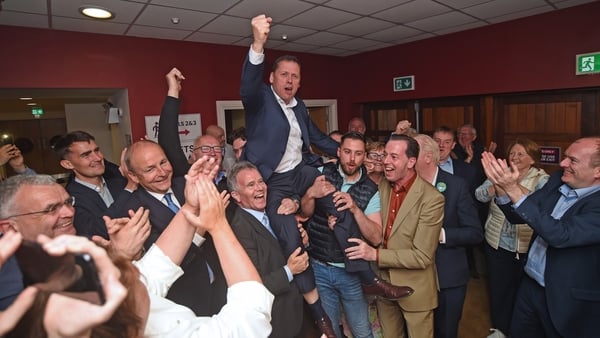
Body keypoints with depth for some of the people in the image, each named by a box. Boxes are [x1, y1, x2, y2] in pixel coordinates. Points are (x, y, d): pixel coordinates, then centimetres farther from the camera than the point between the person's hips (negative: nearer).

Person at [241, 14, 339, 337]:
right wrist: (258, 43, -44)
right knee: (291, 240, -10)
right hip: (274, 182, -5)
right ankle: (318, 311, 8)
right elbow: (248, 86, -30)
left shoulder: (299, 106, 14)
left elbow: (316, 136, 25)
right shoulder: (260, 98, -5)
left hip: (301, 171, 5)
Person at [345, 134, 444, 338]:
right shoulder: (381, 187, -5)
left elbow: (423, 256, -23)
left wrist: (375, 254, -26)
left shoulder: (431, 198, -22)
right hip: (383, 284, 5)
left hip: (414, 288, -4)